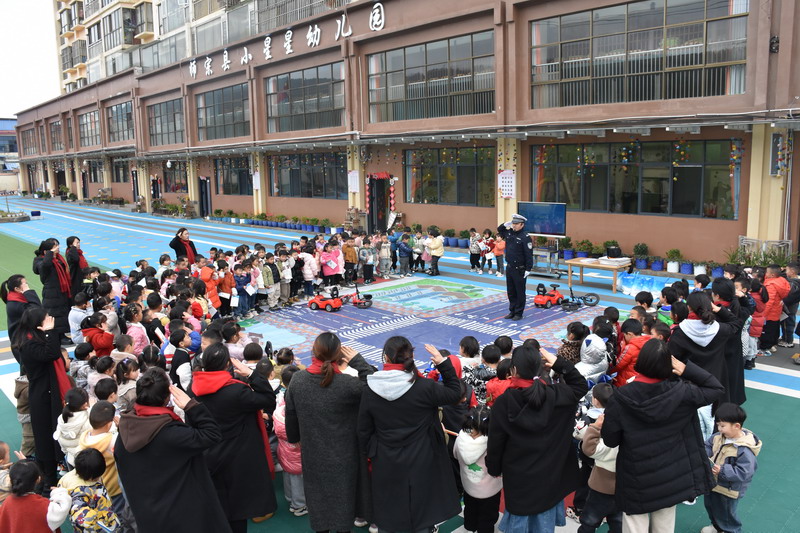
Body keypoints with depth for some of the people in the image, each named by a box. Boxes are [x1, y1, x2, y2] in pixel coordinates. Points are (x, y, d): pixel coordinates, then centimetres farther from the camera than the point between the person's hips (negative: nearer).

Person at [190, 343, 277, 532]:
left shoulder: (195, 388, -8)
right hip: (237, 459, -5)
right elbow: (268, 400, -21)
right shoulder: (235, 391, -26)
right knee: (237, 505, 13)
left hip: (207, 457, 5)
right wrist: (251, 373, -24)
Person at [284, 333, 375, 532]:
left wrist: (294, 439, 17)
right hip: (343, 456, -3)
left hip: (312, 454, 3)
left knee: (319, 500, 24)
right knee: (342, 500, 18)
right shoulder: (346, 384, -27)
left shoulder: (297, 379, -14)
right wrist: (357, 360, -15)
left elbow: (290, 415, -1)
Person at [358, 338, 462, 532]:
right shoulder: (425, 387, -19)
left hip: (386, 465, 2)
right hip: (421, 464, -2)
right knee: (422, 515, 18)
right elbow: (455, 392, -2)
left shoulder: (371, 391, -11)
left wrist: (370, 454, 16)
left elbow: (364, 430, 0)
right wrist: (444, 363, 0)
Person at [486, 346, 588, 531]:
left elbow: (496, 442, -11)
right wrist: (559, 363, 0)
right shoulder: (557, 394, -13)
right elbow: (581, 386, 8)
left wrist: (494, 469, 6)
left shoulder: (504, 402, -20)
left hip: (518, 479, -2)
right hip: (549, 476, 2)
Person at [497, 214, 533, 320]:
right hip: (509, 267, 7)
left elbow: (529, 255, -18)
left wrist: (528, 269, -20)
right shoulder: (509, 233, 5)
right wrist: (506, 224, 5)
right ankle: (512, 311, 27)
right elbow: (499, 229, 25)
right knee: (511, 292, 15)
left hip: (519, 270, -7)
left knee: (520, 292, 4)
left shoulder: (525, 237, -16)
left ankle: (518, 313, 13)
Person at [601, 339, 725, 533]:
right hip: (671, 477, 3)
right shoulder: (680, 392, -16)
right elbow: (717, 388, 1)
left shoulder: (620, 398, -21)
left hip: (635, 481, -2)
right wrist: (687, 369, -7)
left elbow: (610, 440, -12)